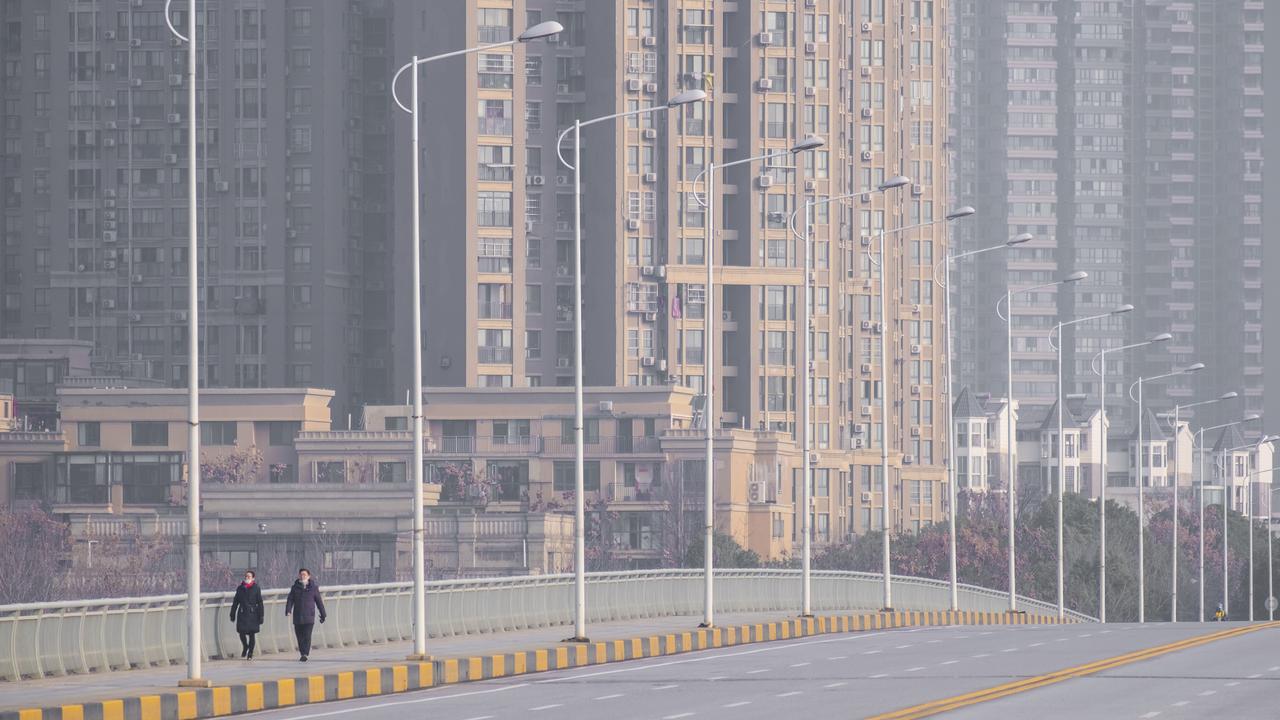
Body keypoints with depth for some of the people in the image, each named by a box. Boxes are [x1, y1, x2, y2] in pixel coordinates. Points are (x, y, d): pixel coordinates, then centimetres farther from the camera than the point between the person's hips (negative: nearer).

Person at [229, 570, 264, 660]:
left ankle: (250, 653, 11)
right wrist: (232, 615, 9)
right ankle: (245, 647, 23)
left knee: (252, 634, 1)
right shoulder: (240, 588, 7)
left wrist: (261, 618, -4)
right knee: (241, 632, -6)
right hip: (242, 614, 2)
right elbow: (235, 602, 12)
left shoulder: (256, 589, 1)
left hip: (252, 614, -2)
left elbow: (260, 603, 0)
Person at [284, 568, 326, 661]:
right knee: (299, 637, 7)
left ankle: (304, 654, -20)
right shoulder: (295, 588, 8)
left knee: (307, 636, -14)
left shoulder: (313, 588, 4)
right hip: (297, 617, 3)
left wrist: (322, 615, 12)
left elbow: (319, 602, 10)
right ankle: (302, 654, 20)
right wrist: (288, 610, -15)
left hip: (309, 617, -3)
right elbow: (290, 600, 3)